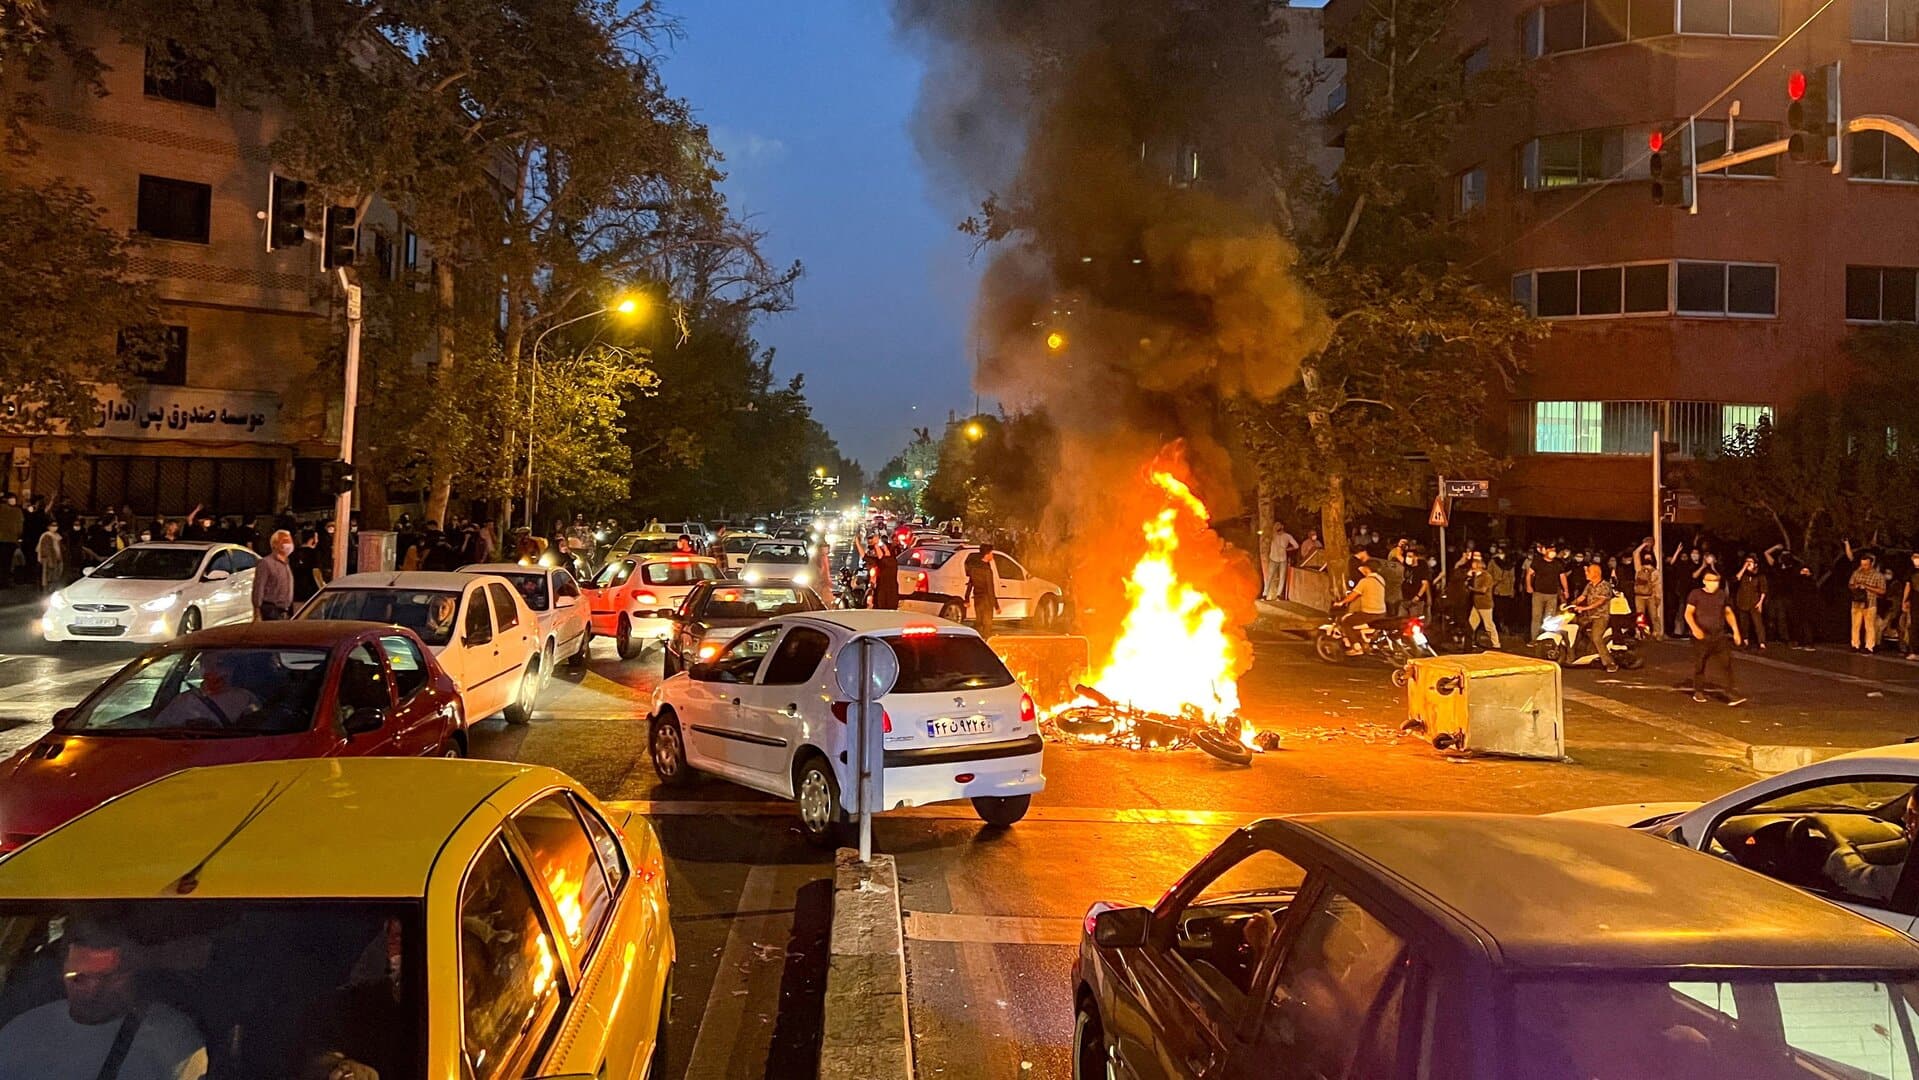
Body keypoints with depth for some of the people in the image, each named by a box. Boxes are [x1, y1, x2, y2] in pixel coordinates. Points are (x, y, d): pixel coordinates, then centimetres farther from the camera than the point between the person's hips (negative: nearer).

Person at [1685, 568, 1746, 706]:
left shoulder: (1722, 595, 10)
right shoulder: (1696, 594, -2)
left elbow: (1728, 613, 20)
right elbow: (1688, 613, -5)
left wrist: (1735, 630, 12)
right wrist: (1694, 628, -21)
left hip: (1719, 636, 3)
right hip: (1702, 637, -3)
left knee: (1728, 663, -7)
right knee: (1700, 665, 6)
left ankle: (1731, 693, -6)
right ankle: (1698, 692, 22)